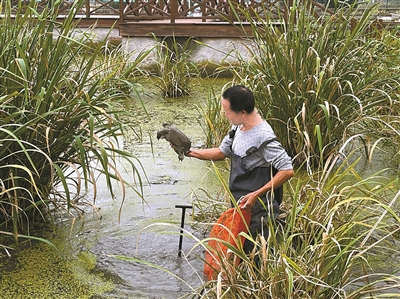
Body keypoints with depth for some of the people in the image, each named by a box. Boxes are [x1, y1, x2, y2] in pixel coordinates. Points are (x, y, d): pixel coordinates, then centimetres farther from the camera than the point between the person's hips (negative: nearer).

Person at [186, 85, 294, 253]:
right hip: (240, 207, 9)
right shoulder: (238, 128, 3)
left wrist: (256, 194, -26)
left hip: (257, 211, -9)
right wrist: (190, 152, 7)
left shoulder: (263, 138, -25)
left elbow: (287, 171, -26)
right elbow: (222, 152, 17)